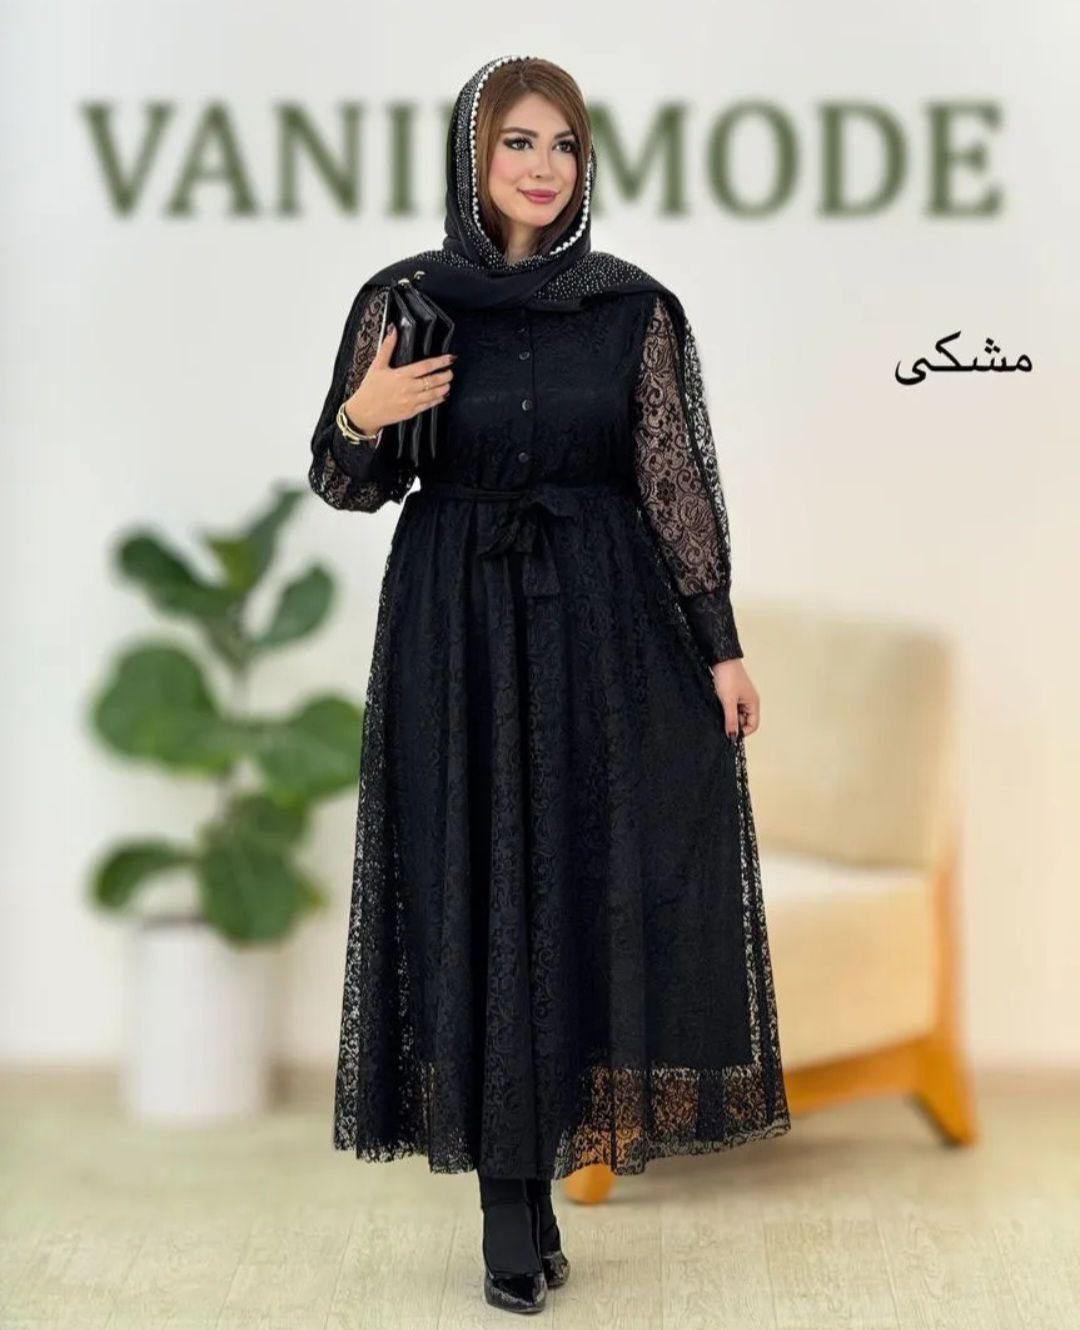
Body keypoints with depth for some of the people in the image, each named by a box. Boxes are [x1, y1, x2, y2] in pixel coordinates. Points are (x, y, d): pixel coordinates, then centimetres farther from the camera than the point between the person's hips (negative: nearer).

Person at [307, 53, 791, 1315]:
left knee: (586, 887, 3)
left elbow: (678, 485, 1)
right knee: (482, 896, 0)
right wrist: (362, 417, -16)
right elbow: (348, 486, 5)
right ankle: (514, 1203, 8)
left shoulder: (638, 310, 1)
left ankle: (529, 1152, 27)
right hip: (456, 629, 0)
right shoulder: (402, 300, 1)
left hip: (604, 629, 1)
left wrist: (720, 644, -3)